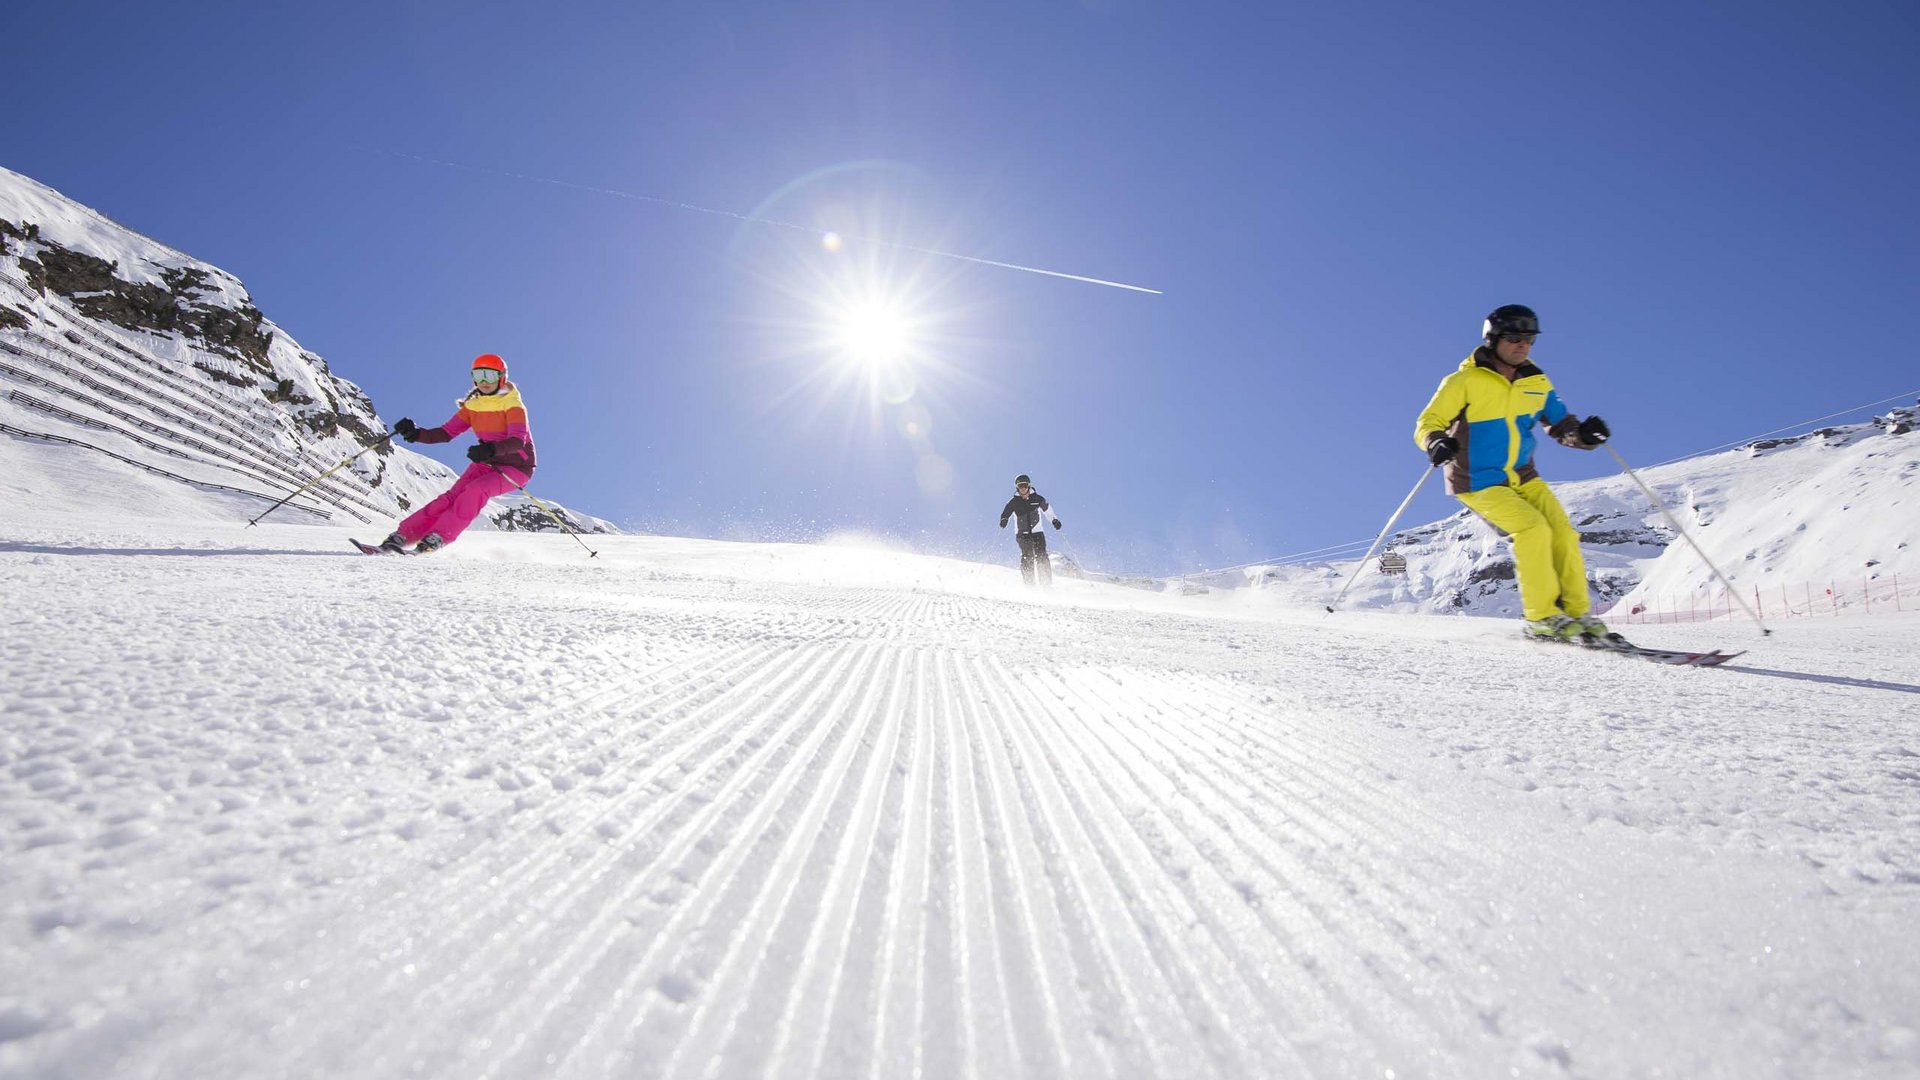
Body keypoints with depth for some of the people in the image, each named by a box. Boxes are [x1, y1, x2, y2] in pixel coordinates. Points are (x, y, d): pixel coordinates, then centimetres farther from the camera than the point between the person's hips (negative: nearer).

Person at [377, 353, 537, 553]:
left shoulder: (513, 405, -14)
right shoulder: (473, 405, 4)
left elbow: (518, 441, -29)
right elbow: (446, 432, 0)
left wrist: (491, 449, -48)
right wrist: (417, 434, -19)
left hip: (517, 467, -5)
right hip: (487, 462, 5)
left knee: (476, 490, -29)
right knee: (453, 496, -14)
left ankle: (439, 537, -25)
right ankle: (403, 535, -15)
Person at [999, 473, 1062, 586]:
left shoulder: (1037, 499, 4)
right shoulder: (1014, 502, 2)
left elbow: (1047, 510, 18)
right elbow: (1005, 514, -1)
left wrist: (1054, 520, 6)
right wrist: (1003, 521, -23)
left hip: (1037, 532, 1)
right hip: (1022, 534, -1)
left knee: (1042, 557, -10)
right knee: (1027, 556, -18)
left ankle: (1047, 585, -9)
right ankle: (1029, 584, -15)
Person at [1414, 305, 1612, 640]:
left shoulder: (1537, 383, 6)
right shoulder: (1466, 381, -12)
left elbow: (1560, 424, 11)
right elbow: (1427, 423, -13)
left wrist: (1583, 433, -12)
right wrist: (1437, 443, -36)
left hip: (1523, 477, 6)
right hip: (1479, 483, -6)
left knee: (1562, 532, -7)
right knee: (1533, 528, -23)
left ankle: (1577, 612, 8)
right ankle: (1541, 617, -12)